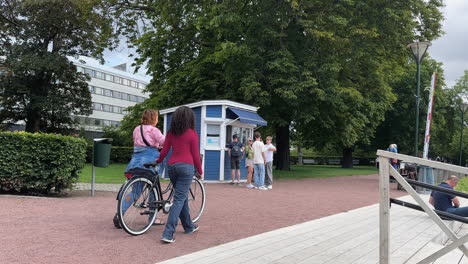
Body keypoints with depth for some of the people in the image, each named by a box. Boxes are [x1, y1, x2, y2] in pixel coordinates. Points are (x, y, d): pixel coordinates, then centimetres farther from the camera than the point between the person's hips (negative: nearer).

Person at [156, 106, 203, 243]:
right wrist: (200, 171, 10)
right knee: (179, 200, -5)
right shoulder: (192, 134, -3)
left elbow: (164, 151, 9)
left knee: (183, 197, 19)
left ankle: (189, 226, 33)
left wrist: (158, 161, 28)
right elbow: (195, 155, -1)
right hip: (186, 166, -5)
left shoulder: (171, 133, 9)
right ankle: (168, 234, -11)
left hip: (172, 166, 6)